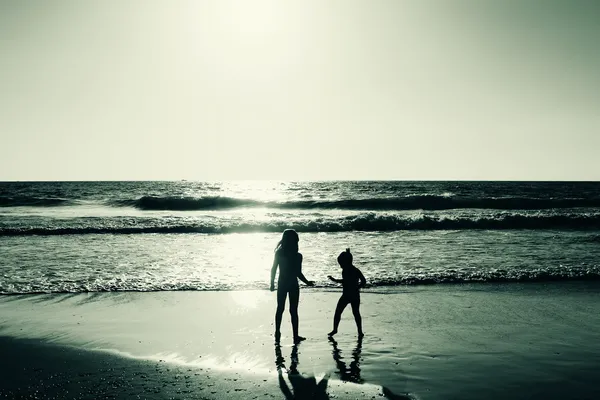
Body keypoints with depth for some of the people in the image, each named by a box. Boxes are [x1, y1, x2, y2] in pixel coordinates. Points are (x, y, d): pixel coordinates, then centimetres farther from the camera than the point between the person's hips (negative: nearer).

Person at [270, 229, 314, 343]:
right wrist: (307, 282, -1)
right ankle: (296, 336, 9)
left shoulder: (279, 253, -4)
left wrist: (272, 283, 10)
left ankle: (277, 333, 23)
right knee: (293, 311, 5)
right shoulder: (297, 256, -15)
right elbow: (298, 274, -16)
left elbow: (273, 270, -1)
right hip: (293, 285, -3)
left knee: (280, 309, 16)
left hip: (281, 284, 3)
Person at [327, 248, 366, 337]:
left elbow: (363, 282, -17)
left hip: (354, 296, -6)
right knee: (337, 312, 7)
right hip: (345, 295, 6)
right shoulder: (345, 270, 4)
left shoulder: (356, 271, -14)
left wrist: (355, 288, -19)